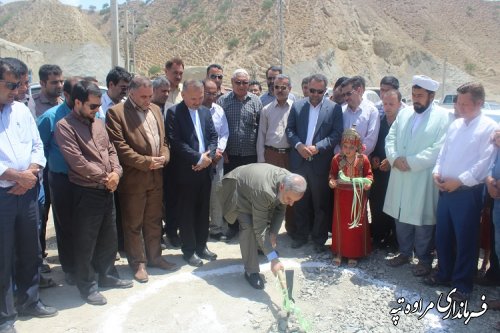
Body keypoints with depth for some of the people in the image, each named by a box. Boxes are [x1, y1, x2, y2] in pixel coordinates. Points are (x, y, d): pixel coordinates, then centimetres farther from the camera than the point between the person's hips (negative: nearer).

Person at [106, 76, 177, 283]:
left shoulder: (155, 110, 14)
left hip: (156, 176, 6)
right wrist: (145, 162, -17)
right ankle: (138, 262, 19)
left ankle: (154, 256, 31)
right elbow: (119, 146, -15)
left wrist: (164, 157, -4)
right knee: (134, 224, 6)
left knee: (154, 220, 16)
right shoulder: (116, 112, -8)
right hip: (133, 178, -6)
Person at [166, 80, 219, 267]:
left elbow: (213, 136, 10)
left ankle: (201, 246, 26)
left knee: (203, 211, 13)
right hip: (186, 171, -5)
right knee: (186, 212, 4)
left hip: (205, 169, 6)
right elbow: (176, 142, -15)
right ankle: (189, 250, 16)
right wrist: (198, 158, -17)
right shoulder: (174, 113, -7)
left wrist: (208, 156, -8)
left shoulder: (205, 111, 11)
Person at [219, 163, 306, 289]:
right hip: (236, 187, -7)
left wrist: (273, 233, -16)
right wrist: (274, 259, -41)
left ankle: (260, 246, 41)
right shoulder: (264, 191, -45)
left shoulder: (290, 182, -23)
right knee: (248, 226, -23)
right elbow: (259, 227, -40)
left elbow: (280, 210, -6)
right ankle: (251, 271, -12)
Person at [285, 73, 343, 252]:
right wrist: (298, 145, -11)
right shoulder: (297, 105, 7)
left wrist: (317, 147, -16)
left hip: (321, 163, -2)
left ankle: (319, 238, 22)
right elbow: (289, 129, 6)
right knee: (300, 202, 12)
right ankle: (301, 234, 26)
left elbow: (337, 134, -6)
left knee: (321, 204, 8)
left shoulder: (334, 108, -1)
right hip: (299, 162, 2)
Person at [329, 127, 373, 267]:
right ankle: (339, 252, 23)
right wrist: (331, 181, -15)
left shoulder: (363, 159, -8)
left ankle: (354, 253, 22)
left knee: (357, 225, 8)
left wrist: (368, 182, -19)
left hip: (358, 197, -1)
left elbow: (369, 174, 2)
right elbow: (332, 174, 5)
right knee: (340, 224, 10)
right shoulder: (337, 159, -6)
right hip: (341, 196, 1)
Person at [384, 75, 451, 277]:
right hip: (400, 177, 5)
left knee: (422, 220, 3)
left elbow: (439, 149, -15)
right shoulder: (404, 113, 12)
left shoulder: (442, 117, -6)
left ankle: (424, 259, 20)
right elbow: (390, 138, 9)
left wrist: (411, 162, -18)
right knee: (401, 217, 14)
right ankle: (404, 253, 31)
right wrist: (394, 158, -10)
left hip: (423, 180, -5)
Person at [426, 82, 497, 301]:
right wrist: (437, 172, 0)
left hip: (467, 192, -6)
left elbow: (485, 162, -15)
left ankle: (462, 285, 16)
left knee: (465, 240, 3)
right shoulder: (455, 125, 13)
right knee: (442, 235, 14)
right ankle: (444, 273, 31)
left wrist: (459, 180, -18)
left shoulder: (489, 127, -8)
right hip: (445, 190, 7)